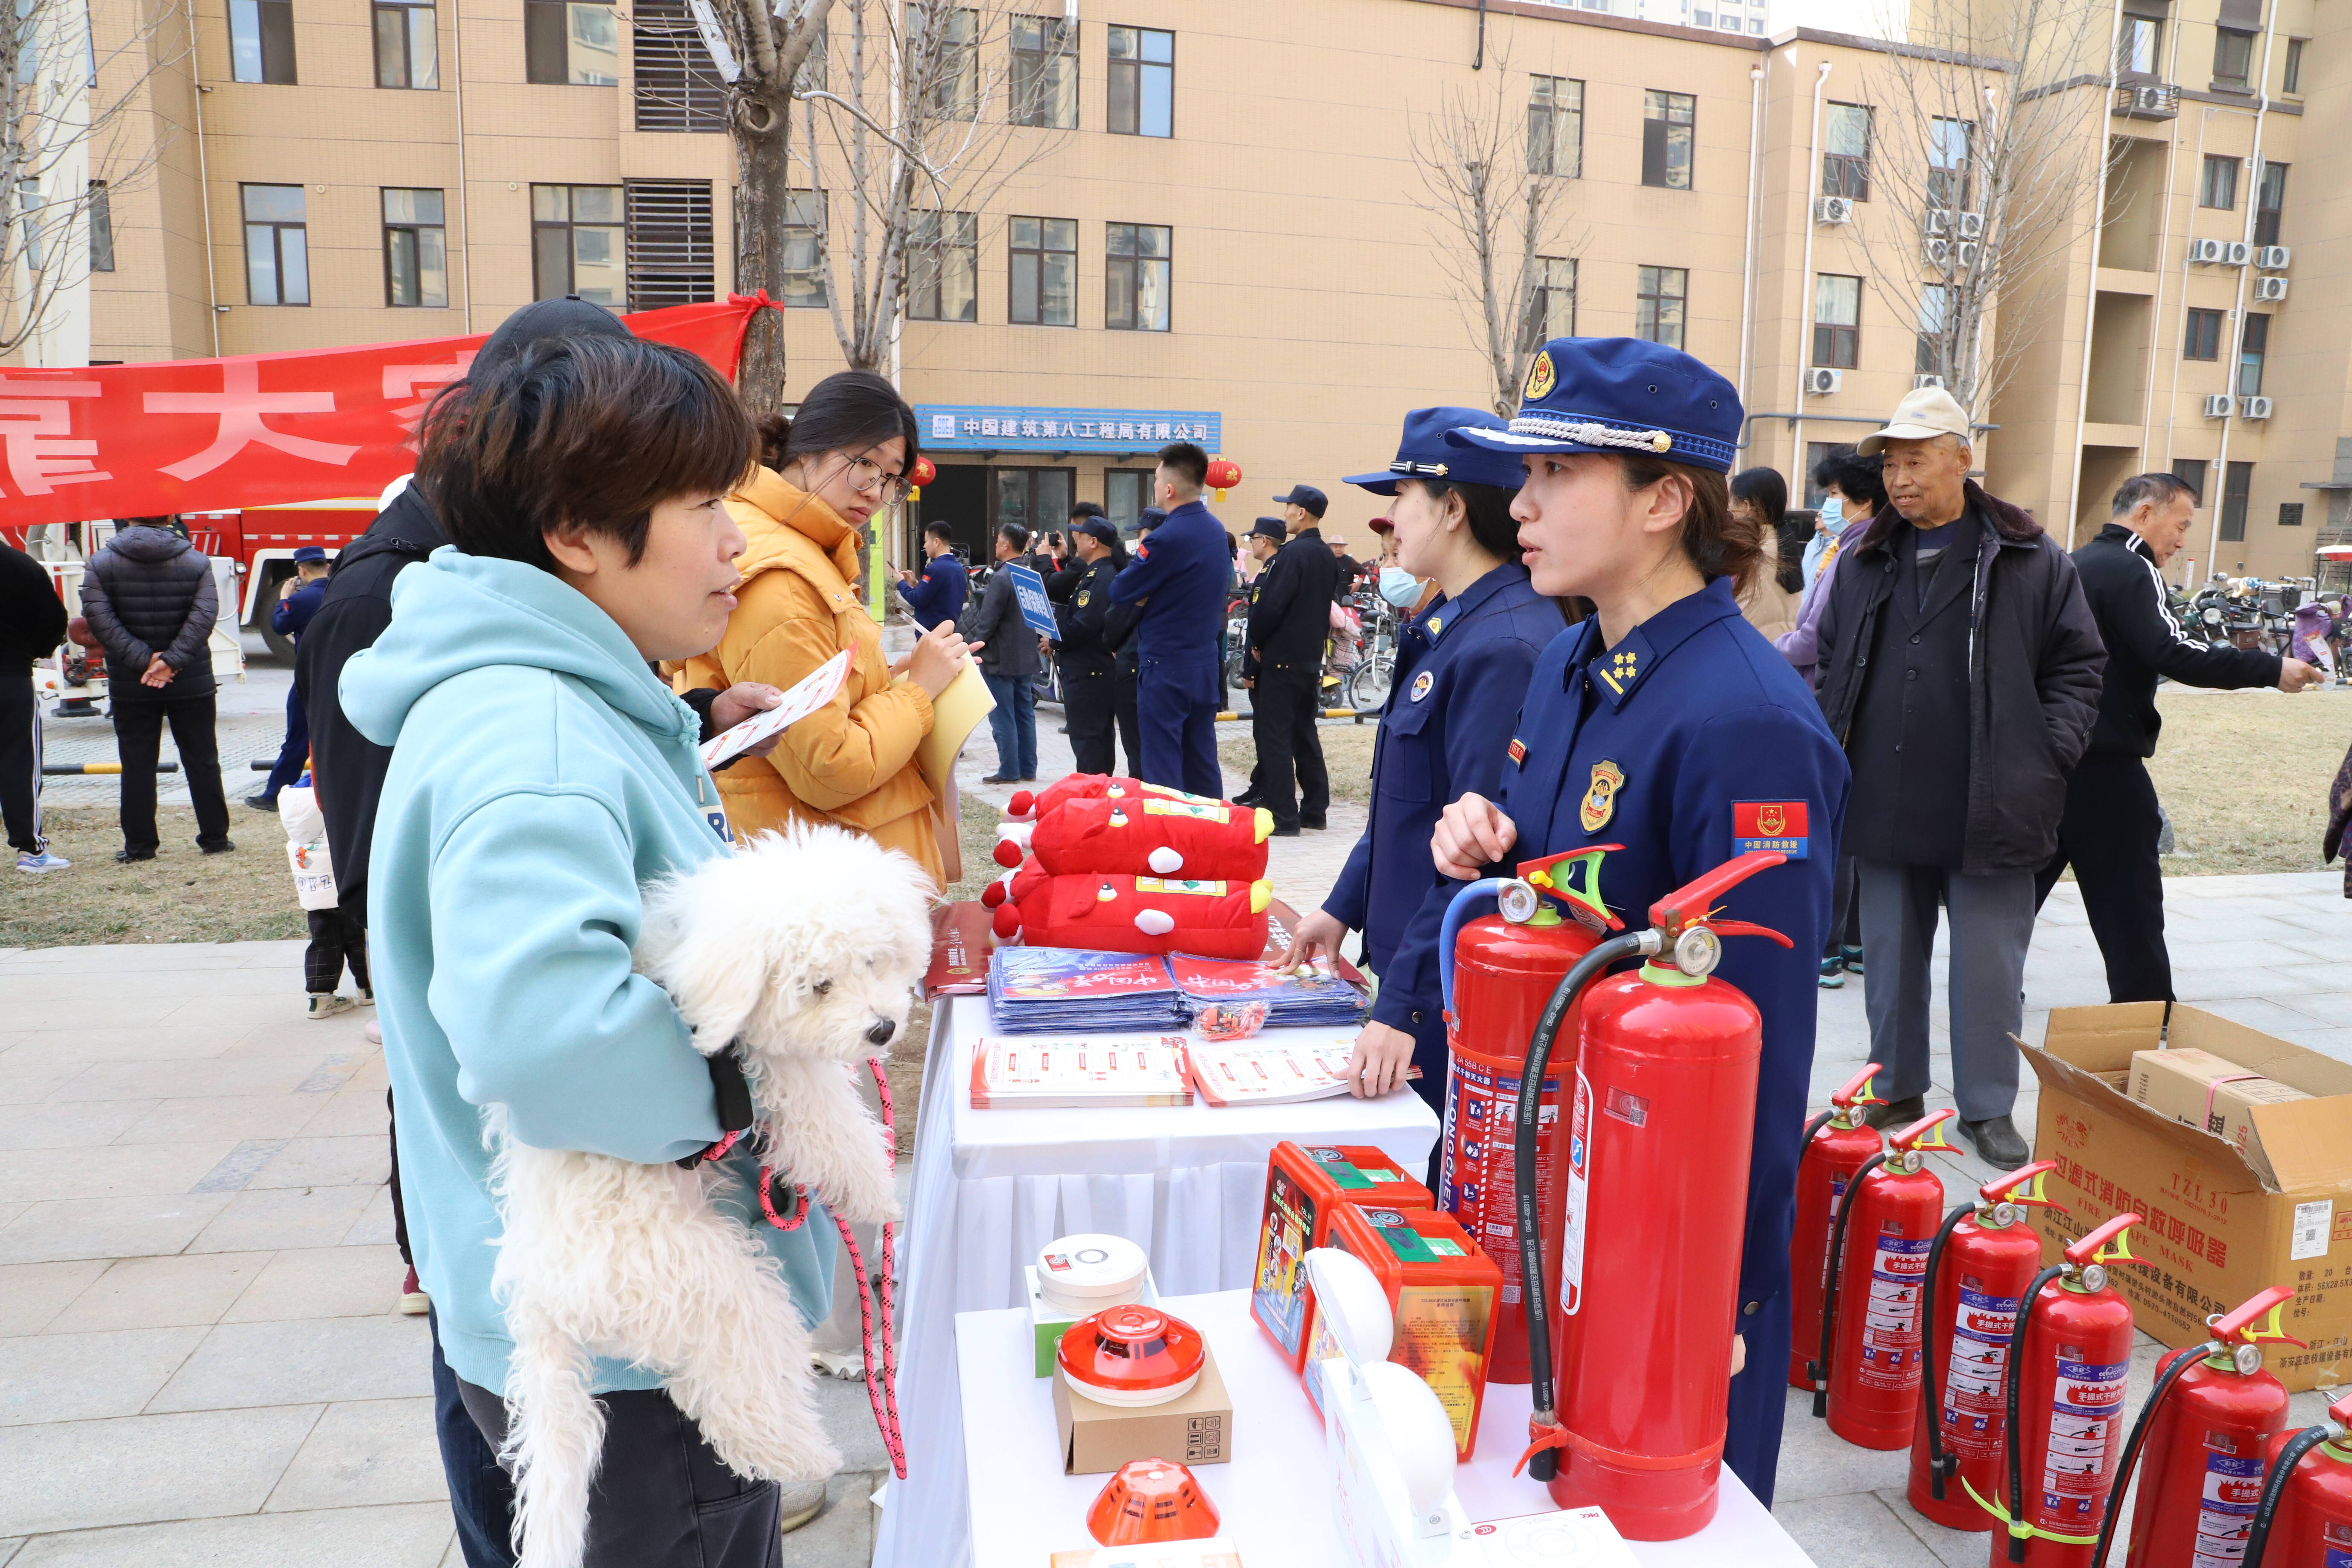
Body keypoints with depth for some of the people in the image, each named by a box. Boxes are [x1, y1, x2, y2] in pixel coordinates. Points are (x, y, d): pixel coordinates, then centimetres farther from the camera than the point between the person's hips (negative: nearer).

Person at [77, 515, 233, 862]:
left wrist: (142, 660, -15)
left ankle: (139, 845, 9)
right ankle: (215, 838, 10)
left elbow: (98, 617, -12)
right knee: (201, 761, 7)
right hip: (191, 681, 0)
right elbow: (204, 615, -13)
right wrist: (173, 661, -16)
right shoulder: (196, 562, -2)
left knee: (137, 765, 6)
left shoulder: (101, 563, -1)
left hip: (130, 686, 0)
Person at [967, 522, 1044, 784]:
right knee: (1025, 713, 12)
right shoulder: (1033, 575, 7)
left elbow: (987, 620, -17)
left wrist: (975, 646, -6)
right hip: (1027, 657, 8)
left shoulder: (1001, 578, -18)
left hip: (1000, 659, -8)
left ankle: (1009, 772, 0)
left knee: (1002, 718, -2)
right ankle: (1028, 769, 16)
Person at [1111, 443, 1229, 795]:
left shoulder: (1167, 538, -19)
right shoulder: (1216, 530, 7)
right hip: (1205, 663, 8)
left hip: (1165, 666, -8)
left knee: (1162, 766, -1)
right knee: (1203, 764, 14)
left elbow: (1120, 593, -14)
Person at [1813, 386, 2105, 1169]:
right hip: (1883, 807, 3)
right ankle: (1895, 1090, 28)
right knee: (1888, 956, 13)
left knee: (1989, 965, 5)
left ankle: (1988, 1109, 20)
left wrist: (2047, 755, -6)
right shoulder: (1863, 558, 9)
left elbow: (2078, 664, 4)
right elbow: (1832, 663, 17)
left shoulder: (2031, 560, -1)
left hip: (1987, 811, -3)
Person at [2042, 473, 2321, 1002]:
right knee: (2129, 899, -1)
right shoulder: (2130, 570, -11)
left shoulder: (2072, 566, 16)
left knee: (2024, 881, 15)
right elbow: (2173, 652, -24)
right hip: (2103, 765, -8)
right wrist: (2271, 669, -20)